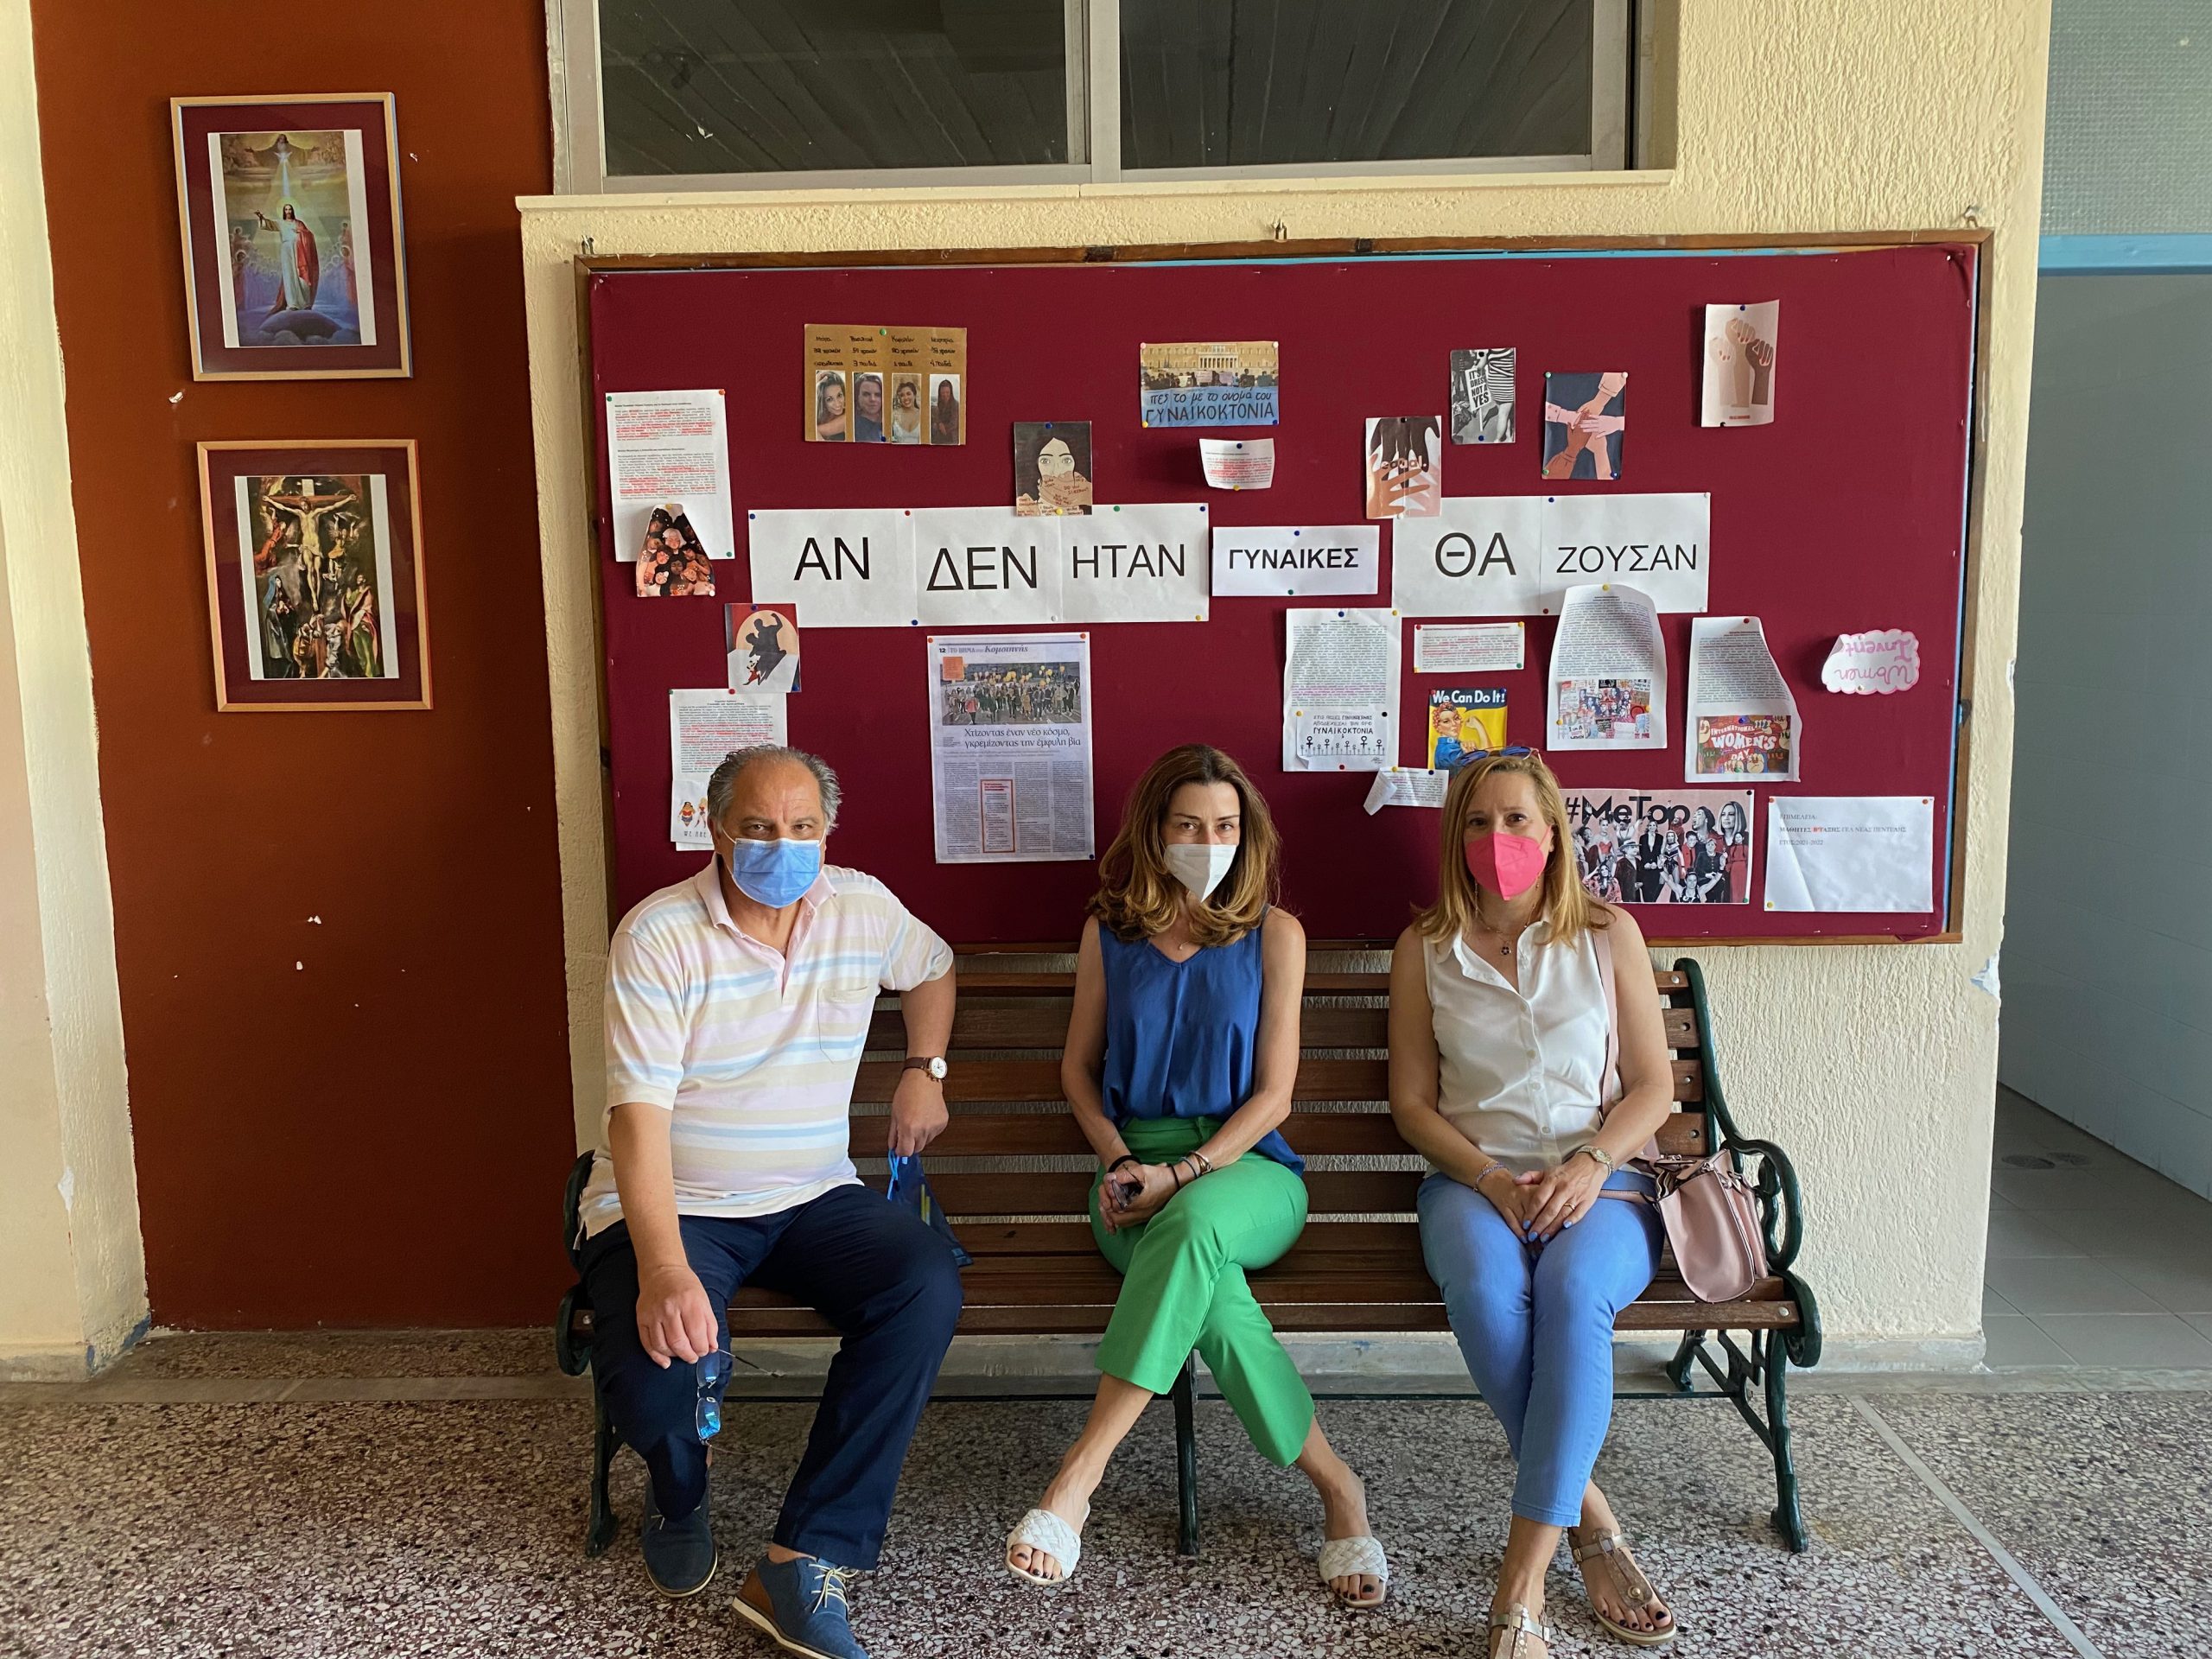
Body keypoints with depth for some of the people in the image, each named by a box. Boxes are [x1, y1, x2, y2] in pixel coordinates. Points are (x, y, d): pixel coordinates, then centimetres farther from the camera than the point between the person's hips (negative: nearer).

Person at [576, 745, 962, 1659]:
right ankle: (679, 1497, 12)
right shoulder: (659, 934, -14)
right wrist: (664, 1271, -33)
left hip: (811, 1196, 4)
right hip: (672, 1204, -3)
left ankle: (806, 1560, -16)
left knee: (927, 1287, -25)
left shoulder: (862, 907, 2)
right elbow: (639, 1113, -21)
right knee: (660, 1375, -30)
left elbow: (932, 967, 26)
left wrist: (925, 1071, 13)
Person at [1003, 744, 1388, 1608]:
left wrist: (1182, 1176, -14)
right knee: (1209, 1290, -35)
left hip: (1245, 1165, -1)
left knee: (1195, 1225, -40)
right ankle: (1335, 1487, -19)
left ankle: (1078, 1477, -34)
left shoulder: (1273, 934, 5)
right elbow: (1078, 1067, 17)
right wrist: (1118, 1162, -2)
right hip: (1135, 1162, 2)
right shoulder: (1109, 931, 11)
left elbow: (1272, 1094, 0)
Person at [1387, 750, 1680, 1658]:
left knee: (1573, 1289, -35)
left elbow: (1653, 1084, 6)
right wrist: (1489, 1177, -11)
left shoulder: (1608, 935, 8)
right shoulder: (1425, 948, 8)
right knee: (1484, 1285, -35)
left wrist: (1591, 1163, -13)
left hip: (1600, 1180, 0)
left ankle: (1521, 1581, -32)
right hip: (1473, 1179, 1)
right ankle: (1588, 1518, -16)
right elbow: (1412, 1102, 7)